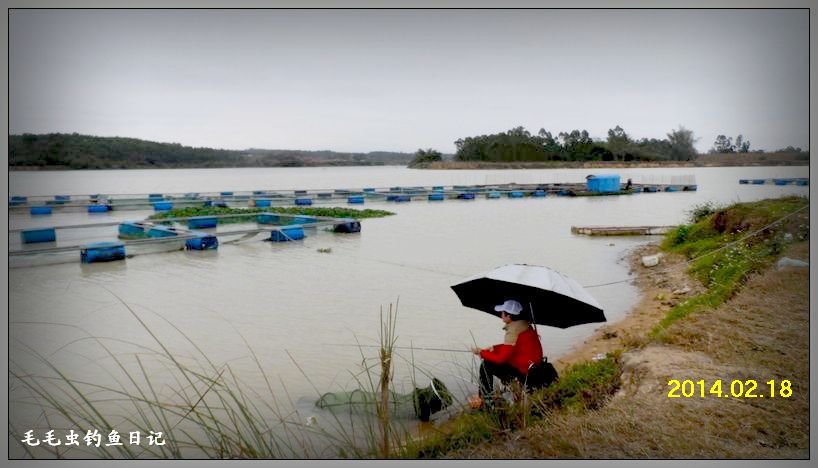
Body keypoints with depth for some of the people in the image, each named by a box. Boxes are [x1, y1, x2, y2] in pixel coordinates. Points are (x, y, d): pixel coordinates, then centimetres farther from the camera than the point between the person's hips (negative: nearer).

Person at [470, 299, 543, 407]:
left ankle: (484, 400, 4)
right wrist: (494, 348, 10)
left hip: (524, 373, -10)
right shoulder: (524, 325, 5)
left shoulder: (513, 331, -22)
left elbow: (501, 358, -20)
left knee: (486, 365, -6)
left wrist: (481, 352, -8)